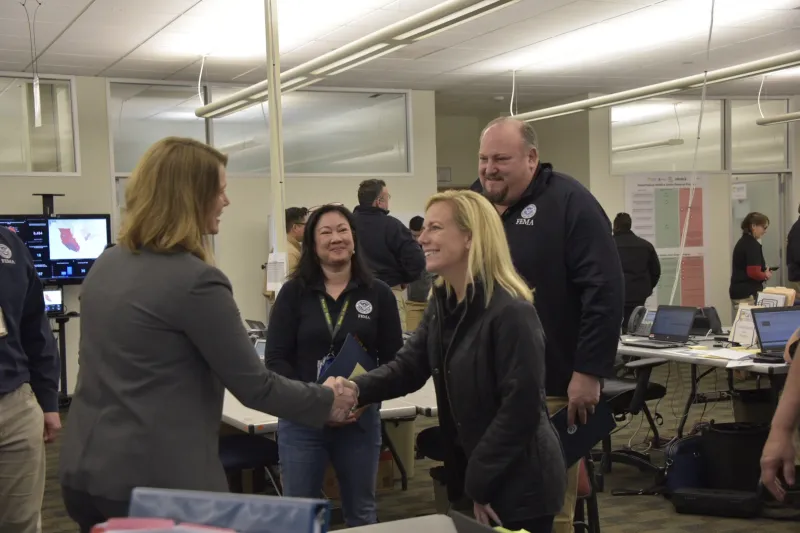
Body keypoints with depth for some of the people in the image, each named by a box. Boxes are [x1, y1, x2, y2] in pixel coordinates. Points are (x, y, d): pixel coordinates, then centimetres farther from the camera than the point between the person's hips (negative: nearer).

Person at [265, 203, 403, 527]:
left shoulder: (378, 294, 1)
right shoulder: (294, 292, -1)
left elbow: (394, 361, 1)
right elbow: (275, 359, -4)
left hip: (360, 420, 1)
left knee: (361, 512, 16)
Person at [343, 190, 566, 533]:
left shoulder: (511, 312, -22)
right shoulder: (443, 304, 6)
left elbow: (521, 409, -23)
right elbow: (408, 367, 3)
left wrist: (481, 485, -18)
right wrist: (352, 390, -15)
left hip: (519, 483, -8)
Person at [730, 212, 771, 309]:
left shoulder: (742, 242, 13)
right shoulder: (753, 245, -14)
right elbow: (753, 273, -21)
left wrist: (763, 271, 13)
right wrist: (766, 275, -2)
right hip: (747, 294, -9)